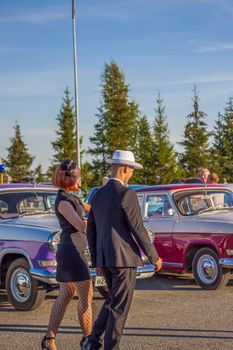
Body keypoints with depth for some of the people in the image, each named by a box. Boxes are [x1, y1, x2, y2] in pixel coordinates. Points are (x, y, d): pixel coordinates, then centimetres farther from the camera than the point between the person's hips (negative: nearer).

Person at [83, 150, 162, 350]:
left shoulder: (98, 195, 10)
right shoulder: (127, 194, -15)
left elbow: (91, 231, 14)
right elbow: (138, 229, -16)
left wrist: (96, 261, 22)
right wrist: (154, 257, -5)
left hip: (104, 258, 8)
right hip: (124, 258, -8)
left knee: (113, 299, 23)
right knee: (120, 306, 2)